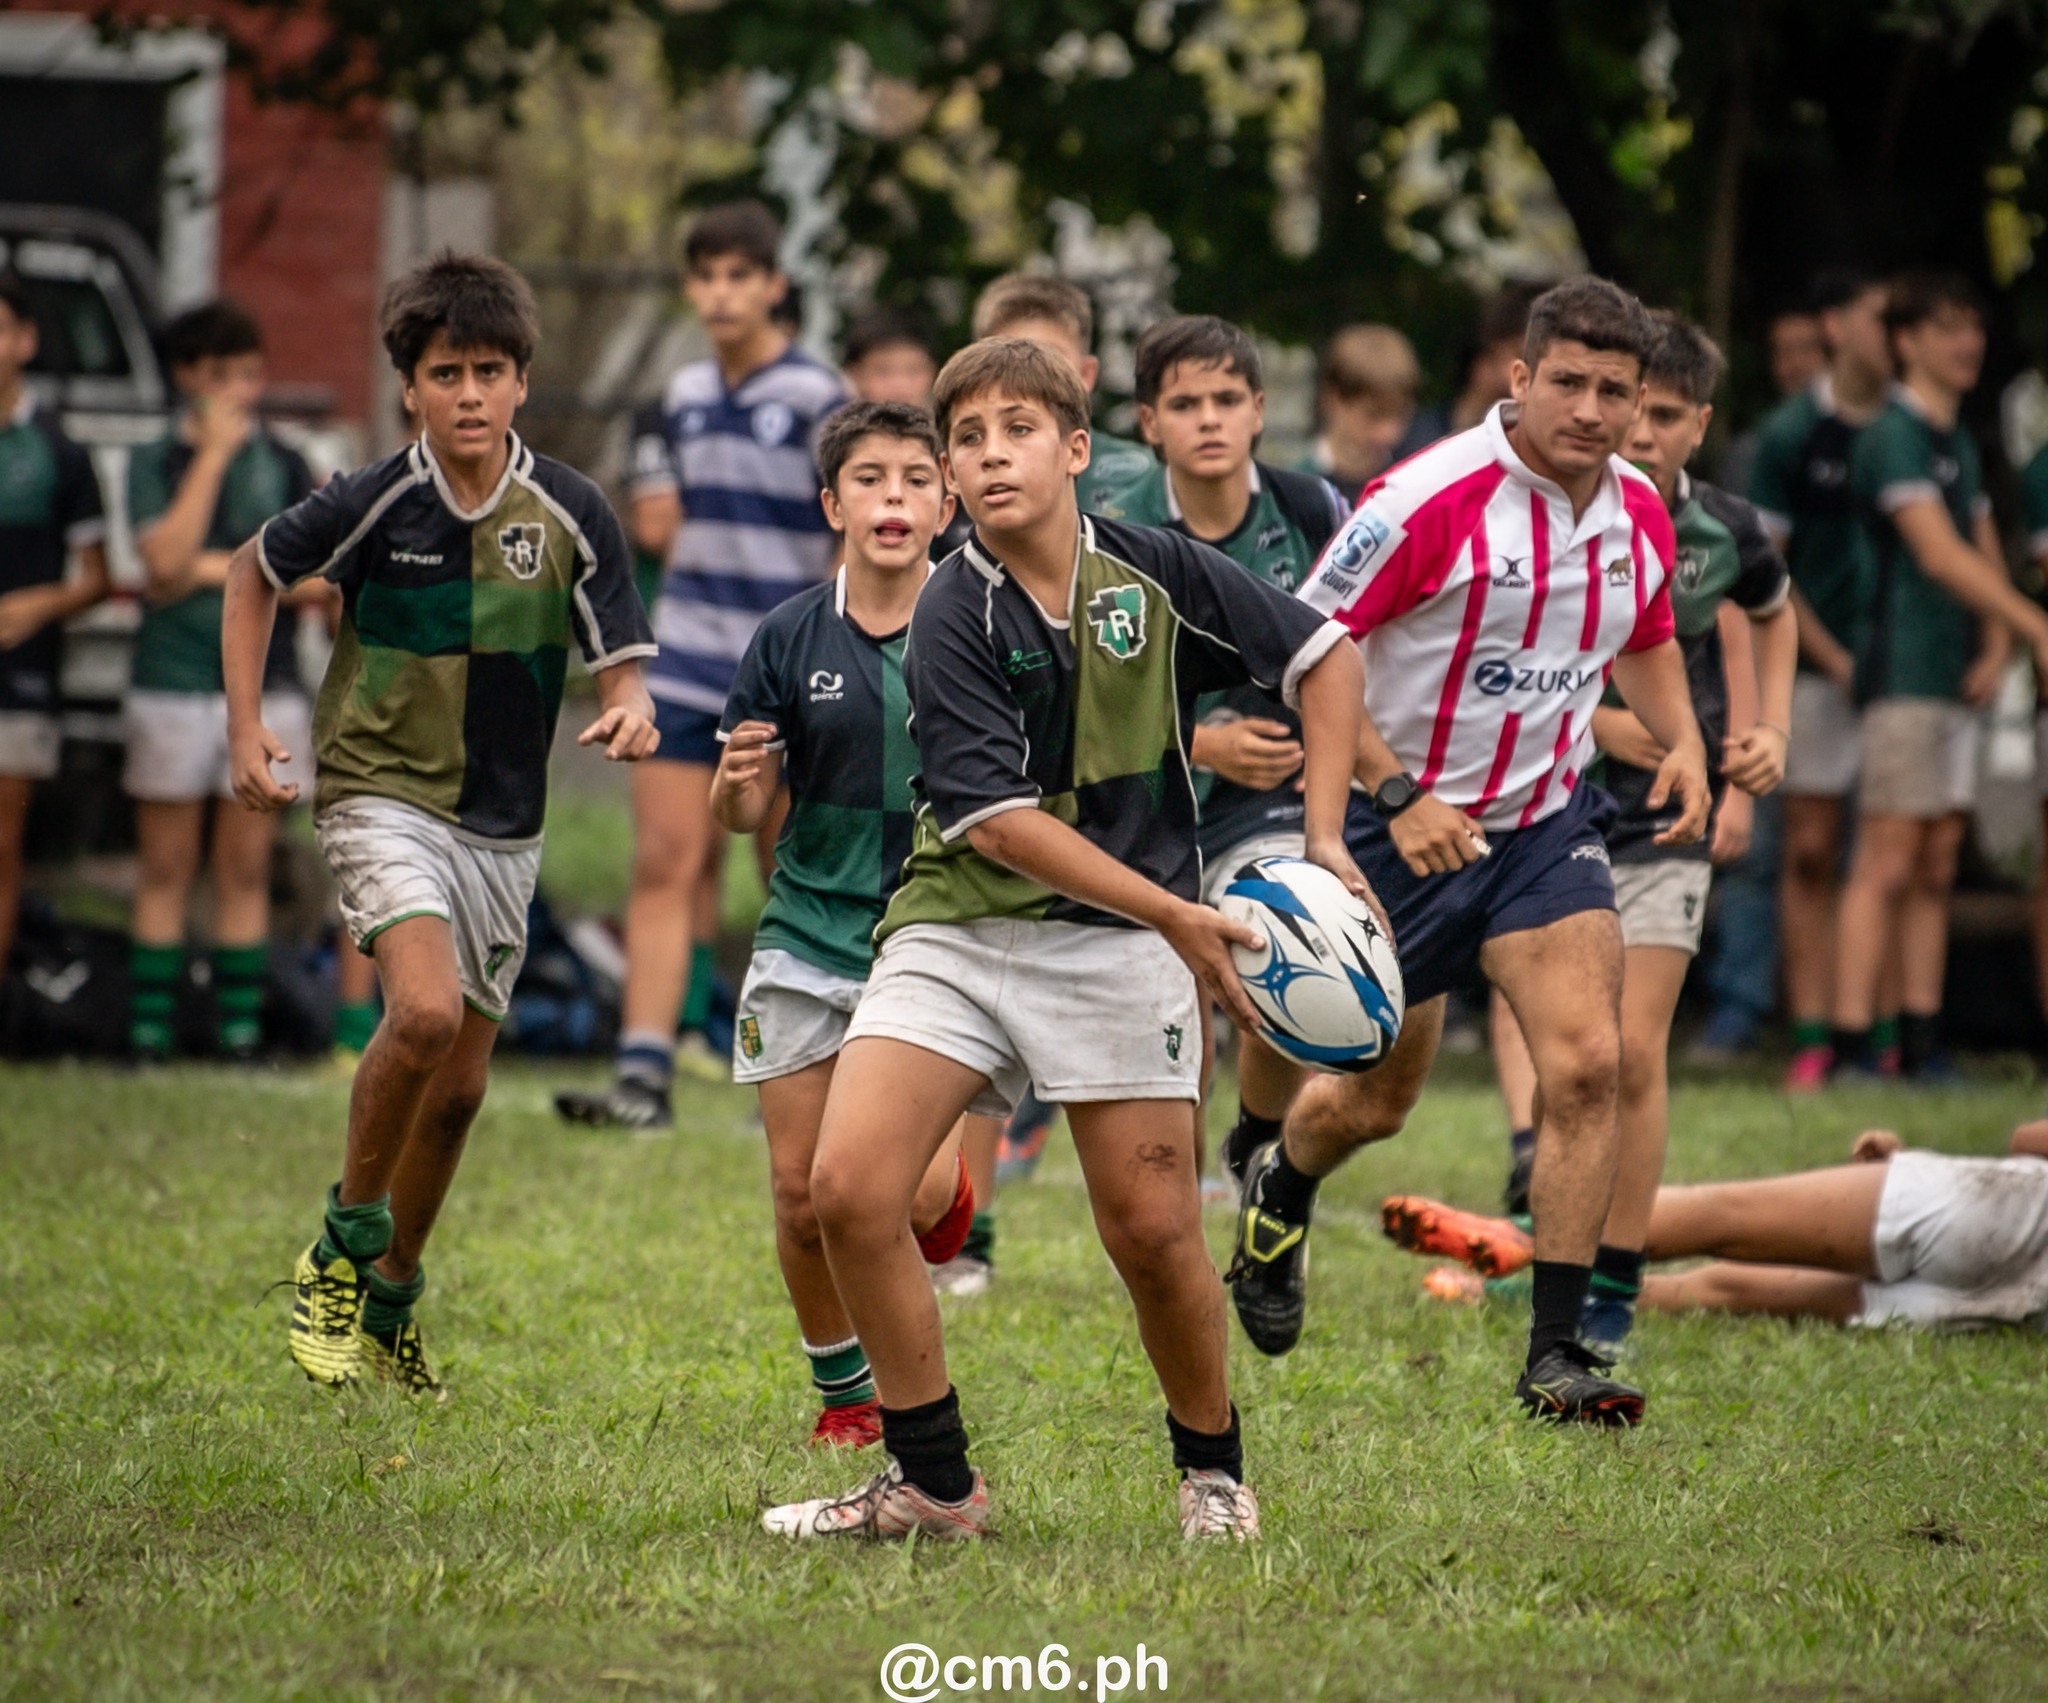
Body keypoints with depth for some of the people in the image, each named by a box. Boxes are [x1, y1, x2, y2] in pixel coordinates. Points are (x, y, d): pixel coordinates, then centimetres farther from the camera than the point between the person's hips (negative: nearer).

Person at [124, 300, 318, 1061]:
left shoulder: (283, 465, 8)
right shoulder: (154, 463, 4)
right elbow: (166, 562, -12)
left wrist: (226, 570, -8)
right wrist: (213, 454, -10)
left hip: (263, 686, 1)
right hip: (170, 680, -1)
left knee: (246, 868, 3)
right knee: (165, 868, 1)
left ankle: (240, 1031, 4)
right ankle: (149, 1034, 2)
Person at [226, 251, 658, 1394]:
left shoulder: (572, 514, -8)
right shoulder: (375, 505, -11)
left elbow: (622, 669, -5)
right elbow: (255, 572, 7)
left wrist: (631, 716, -29)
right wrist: (246, 727, 1)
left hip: (503, 826, 3)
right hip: (382, 796, -3)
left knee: (460, 1082, 10)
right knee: (425, 1009, -27)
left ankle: (391, 1302, 31)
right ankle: (344, 1243, -6)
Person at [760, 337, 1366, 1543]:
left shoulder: (1156, 574, -3)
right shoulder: (953, 618, -9)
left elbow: (1325, 651, 9)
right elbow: (996, 817, -15)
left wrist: (1324, 840, 1)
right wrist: (1178, 914, -20)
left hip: (1120, 945, 0)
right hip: (958, 929, 0)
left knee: (1152, 1231, -2)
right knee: (850, 1187, -14)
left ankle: (1214, 1471, 24)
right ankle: (935, 1485, 0)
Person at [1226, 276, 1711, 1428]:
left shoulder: (1640, 513, -1)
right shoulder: (1433, 498, -21)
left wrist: (1683, 742, 2)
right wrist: (1397, 794, -24)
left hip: (1549, 822, 4)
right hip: (1408, 829, -4)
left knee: (1587, 1063, -15)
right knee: (1376, 1100, 10)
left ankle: (1557, 1352, -8)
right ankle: (1279, 1191, 47)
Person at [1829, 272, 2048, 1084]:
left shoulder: (1961, 444, 17)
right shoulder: (1892, 439, -10)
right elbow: (1940, 554, -20)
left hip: (1955, 681, 8)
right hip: (1904, 674, -8)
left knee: (1937, 868, 8)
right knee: (1887, 863, -10)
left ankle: (1921, 1043, 10)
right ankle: (1851, 1047, -12)